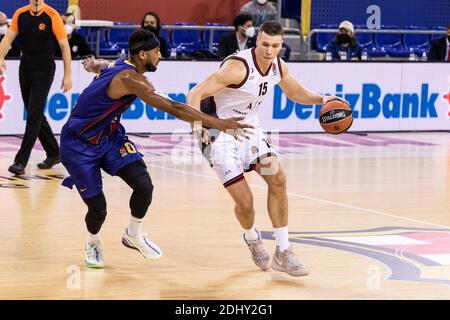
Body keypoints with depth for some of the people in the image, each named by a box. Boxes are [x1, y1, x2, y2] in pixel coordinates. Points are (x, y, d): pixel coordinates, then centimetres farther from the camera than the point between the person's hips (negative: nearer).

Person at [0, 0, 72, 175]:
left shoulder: (52, 16, -10)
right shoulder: (20, 14, 3)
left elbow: (64, 45, -8)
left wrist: (67, 75, -10)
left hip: (44, 69, -5)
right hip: (25, 67, 5)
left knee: (34, 115, -9)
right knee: (34, 114, 12)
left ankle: (21, 161, -8)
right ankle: (53, 153, 27)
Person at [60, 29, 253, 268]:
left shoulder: (120, 65, -4)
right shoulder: (130, 78, -31)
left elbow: (96, 65, 20)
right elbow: (173, 108, -37)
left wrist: (93, 65, 42)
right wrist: (218, 123, -38)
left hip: (109, 136, 8)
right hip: (79, 145, -8)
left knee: (144, 185, -13)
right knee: (98, 208, -7)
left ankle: (133, 235, 14)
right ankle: (93, 242, 29)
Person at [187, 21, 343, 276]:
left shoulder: (278, 66, -5)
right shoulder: (238, 67, -28)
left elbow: (296, 92, 17)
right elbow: (195, 94, -29)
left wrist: (320, 99, -2)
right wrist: (197, 125, -46)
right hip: (220, 134, -7)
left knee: (277, 179, -9)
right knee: (245, 201, -10)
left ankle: (283, 253, 1)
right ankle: (252, 239, 26)